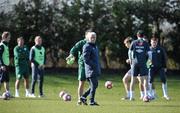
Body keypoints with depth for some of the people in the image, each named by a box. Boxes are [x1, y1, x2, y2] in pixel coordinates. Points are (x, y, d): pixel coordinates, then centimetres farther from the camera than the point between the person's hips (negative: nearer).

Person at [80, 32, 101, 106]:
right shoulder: (87, 47, -11)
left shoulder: (95, 46, 17)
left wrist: (98, 68, 13)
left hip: (96, 70, 9)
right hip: (91, 69, -9)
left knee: (95, 85, 11)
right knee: (93, 85, -6)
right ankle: (92, 101, 0)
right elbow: (86, 59, -17)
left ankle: (83, 97, 18)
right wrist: (94, 65, -18)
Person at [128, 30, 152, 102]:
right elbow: (149, 53, -2)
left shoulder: (134, 43, 6)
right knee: (145, 78, -2)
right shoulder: (145, 43, 3)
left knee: (133, 79, 9)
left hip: (135, 62, 2)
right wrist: (150, 60, 13)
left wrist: (131, 61, 20)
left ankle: (131, 96, 12)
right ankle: (146, 95, -17)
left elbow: (129, 52, 7)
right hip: (143, 63, -2)